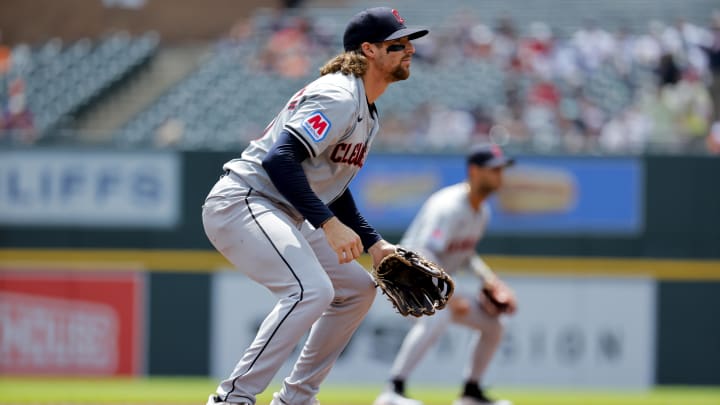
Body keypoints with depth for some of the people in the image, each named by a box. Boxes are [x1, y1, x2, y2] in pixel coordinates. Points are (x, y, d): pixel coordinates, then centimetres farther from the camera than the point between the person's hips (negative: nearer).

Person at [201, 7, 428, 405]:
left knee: (358, 289, 15)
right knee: (312, 289, -29)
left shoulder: (368, 116, 16)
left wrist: (373, 243, 14)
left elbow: (331, 186, 24)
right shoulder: (339, 98, -18)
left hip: (283, 217, 11)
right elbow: (280, 159, -29)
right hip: (241, 204, -11)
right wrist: (329, 223, -33)